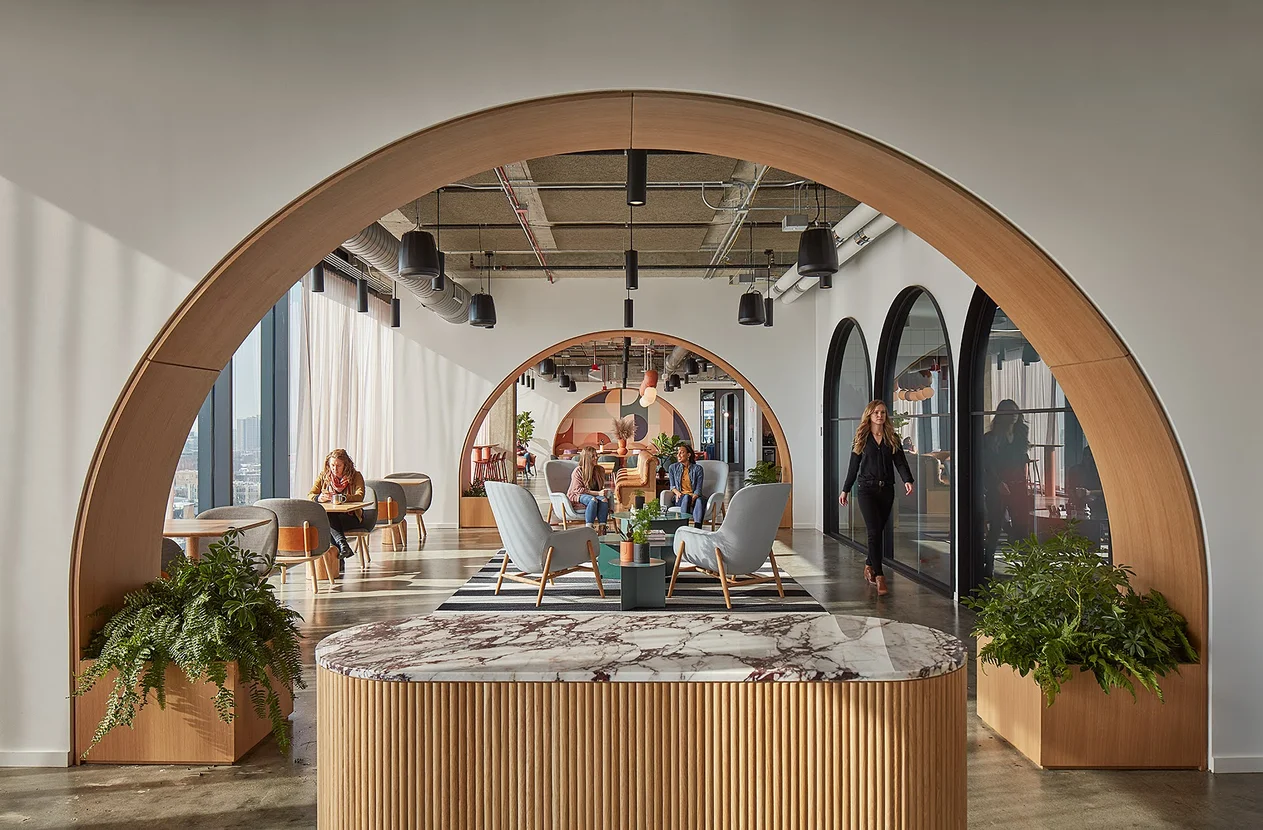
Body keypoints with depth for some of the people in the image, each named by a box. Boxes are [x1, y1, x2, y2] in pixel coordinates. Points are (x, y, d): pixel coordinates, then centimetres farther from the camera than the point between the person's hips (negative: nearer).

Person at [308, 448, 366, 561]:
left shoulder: (356, 476, 2)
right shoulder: (323, 476, 11)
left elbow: (360, 496, -14)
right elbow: (310, 495, 3)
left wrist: (341, 498, -31)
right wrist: (319, 498, -22)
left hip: (351, 517, -2)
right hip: (329, 516, 2)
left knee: (330, 520, -33)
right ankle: (343, 545, -47)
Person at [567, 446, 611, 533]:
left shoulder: (600, 470, 8)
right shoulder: (578, 471, -9)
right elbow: (578, 489, -15)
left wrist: (603, 492, -7)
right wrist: (597, 493, -22)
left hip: (595, 495, 5)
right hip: (577, 497, -5)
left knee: (604, 499, -31)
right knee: (593, 500, -37)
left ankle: (602, 529, -36)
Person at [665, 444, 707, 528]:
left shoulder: (697, 468, 7)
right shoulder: (673, 468, 15)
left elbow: (698, 488, -1)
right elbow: (672, 486, 12)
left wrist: (693, 497, -22)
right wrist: (677, 492, -12)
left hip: (694, 496, -1)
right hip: (679, 498, 1)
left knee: (700, 500, -37)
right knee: (686, 497, -36)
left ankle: (697, 529, -54)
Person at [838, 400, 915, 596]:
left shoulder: (892, 438, 9)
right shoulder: (862, 438, 4)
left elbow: (900, 462, 0)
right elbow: (854, 466, 7)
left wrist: (907, 480, -18)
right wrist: (845, 490, 8)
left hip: (886, 489, 3)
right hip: (867, 488, -3)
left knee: (879, 531, 9)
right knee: (874, 531, -12)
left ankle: (869, 566, 30)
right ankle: (879, 577, -14)